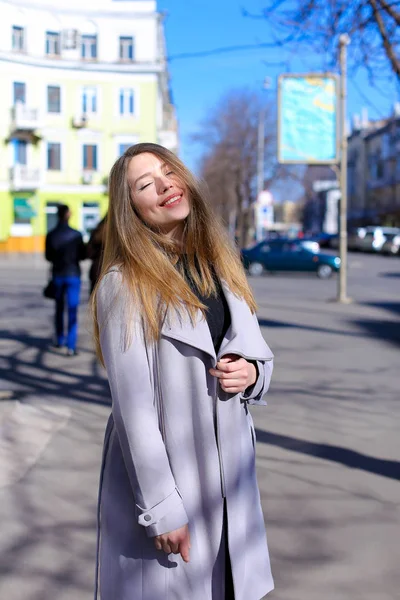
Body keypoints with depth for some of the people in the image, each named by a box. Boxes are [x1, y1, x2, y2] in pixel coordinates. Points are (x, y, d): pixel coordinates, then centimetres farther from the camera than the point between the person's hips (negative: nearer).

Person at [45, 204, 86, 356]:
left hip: (58, 274, 3)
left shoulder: (50, 235, -5)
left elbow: (48, 257, 3)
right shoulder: (76, 235, -12)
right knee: (72, 310, -3)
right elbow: (83, 255, -3)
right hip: (73, 274, -3)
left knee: (59, 308, 18)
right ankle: (71, 346, -10)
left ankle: (60, 340, 28)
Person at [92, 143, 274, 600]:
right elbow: (133, 407, -15)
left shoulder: (220, 266, 6)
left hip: (230, 473, 6)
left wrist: (252, 372, -6)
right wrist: (163, 509, -15)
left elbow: (258, 349, 17)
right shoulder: (123, 286, -13)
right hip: (161, 474, -5)